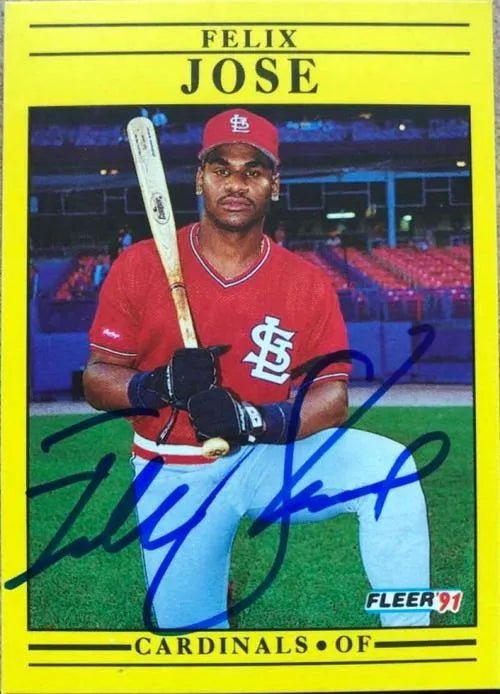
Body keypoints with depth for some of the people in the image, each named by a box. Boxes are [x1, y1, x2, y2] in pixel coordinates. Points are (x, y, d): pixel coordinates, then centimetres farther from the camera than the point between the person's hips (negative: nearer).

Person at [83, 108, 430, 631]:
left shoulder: (307, 282, -5)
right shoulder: (140, 266, -6)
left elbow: (333, 397, -11)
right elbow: (96, 378, -6)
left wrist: (252, 419, -30)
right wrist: (159, 385, -28)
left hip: (273, 459, 0)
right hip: (175, 476, 1)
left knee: (386, 465, -26)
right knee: (187, 626, -1)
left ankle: (406, 625, -10)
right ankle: (208, 586, 36)